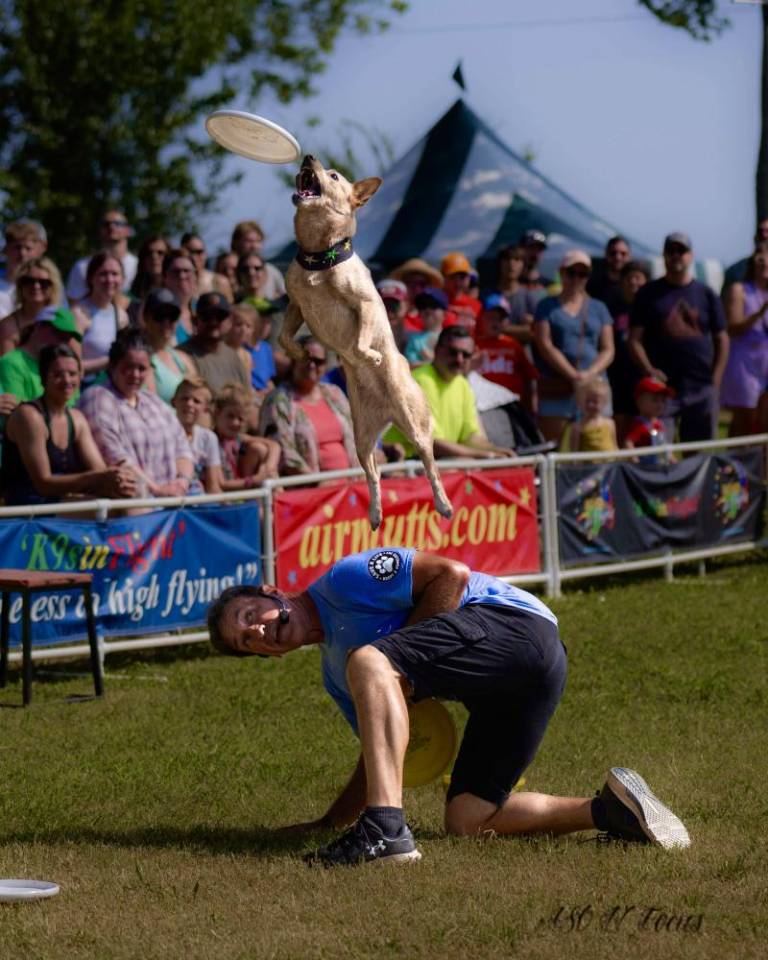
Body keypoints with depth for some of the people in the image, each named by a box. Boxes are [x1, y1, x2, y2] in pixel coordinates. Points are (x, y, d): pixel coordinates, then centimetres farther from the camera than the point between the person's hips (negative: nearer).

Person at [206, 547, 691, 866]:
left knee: (368, 662, -27)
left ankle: (387, 830, -43)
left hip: (514, 622, -10)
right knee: (465, 821, 2)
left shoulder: (342, 581, -2)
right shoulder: (336, 675, 24)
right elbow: (379, 754, 27)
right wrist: (328, 823, 20)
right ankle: (610, 809, 3)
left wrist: (403, 649, -7)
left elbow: (451, 575, -9)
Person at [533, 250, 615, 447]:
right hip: (556, 388, -2)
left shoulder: (598, 309, 17)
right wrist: (574, 375, -12)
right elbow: (545, 346, -2)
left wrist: (589, 374, -9)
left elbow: (608, 350, 11)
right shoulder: (547, 306, 10)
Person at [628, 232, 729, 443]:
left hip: (702, 388, 3)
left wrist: (715, 380, 4)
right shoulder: (648, 293, 7)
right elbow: (634, 339, 2)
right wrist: (648, 370, -12)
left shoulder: (706, 294, 13)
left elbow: (721, 340, 13)